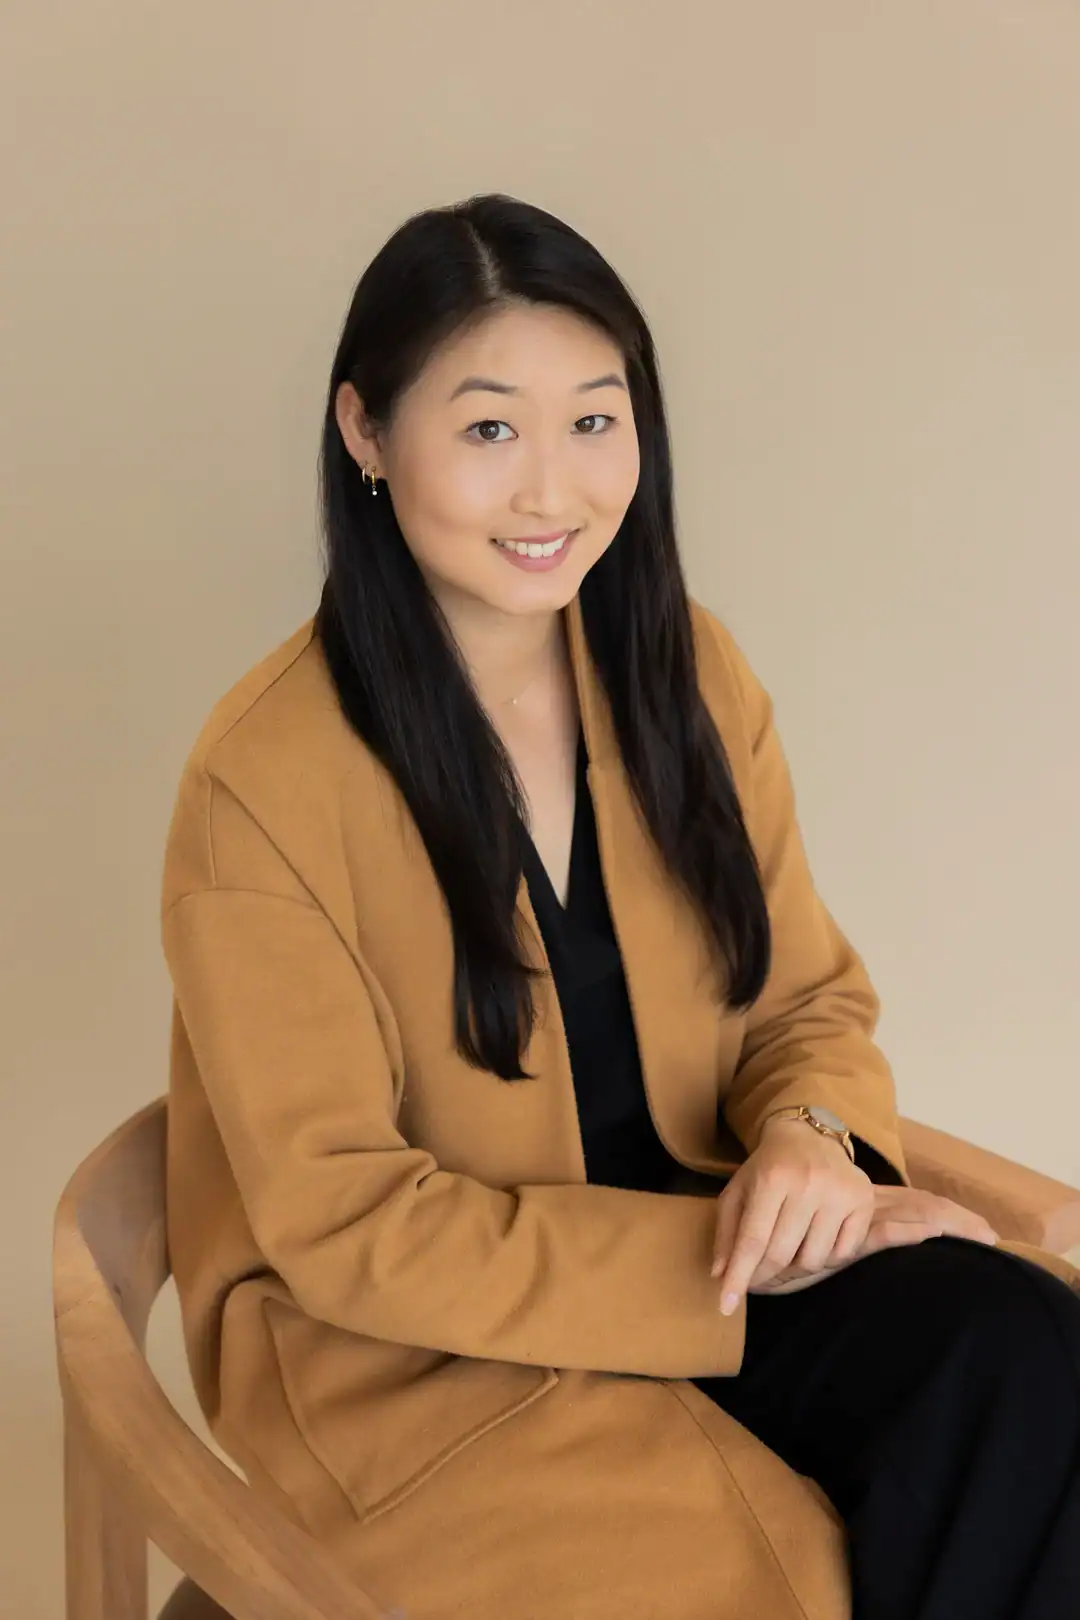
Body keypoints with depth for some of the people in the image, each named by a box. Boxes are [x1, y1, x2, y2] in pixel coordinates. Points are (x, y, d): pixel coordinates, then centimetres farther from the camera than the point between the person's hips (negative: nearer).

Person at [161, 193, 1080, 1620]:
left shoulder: (686, 672, 0)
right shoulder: (266, 781, -16)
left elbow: (812, 998, 8)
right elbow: (344, 1224, -14)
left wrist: (815, 1134, -16)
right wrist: (727, 1248, -19)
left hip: (703, 1243, 5)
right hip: (398, 1345, -4)